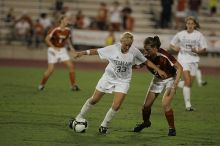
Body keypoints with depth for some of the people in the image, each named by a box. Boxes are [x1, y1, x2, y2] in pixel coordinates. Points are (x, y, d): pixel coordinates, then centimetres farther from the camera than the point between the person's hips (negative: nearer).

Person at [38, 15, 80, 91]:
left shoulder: (67, 30, -1)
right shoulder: (55, 30, -19)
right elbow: (47, 39, -15)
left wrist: (71, 48, 7)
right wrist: (54, 47, -24)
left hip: (62, 50, 5)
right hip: (53, 50, -5)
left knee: (71, 66, -7)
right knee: (51, 69, -11)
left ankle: (73, 85, 3)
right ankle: (41, 84, 10)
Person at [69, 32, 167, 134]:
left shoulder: (134, 51, -16)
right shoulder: (113, 48, -19)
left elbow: (146, 61, -2)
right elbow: (97, 51, -11)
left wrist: (158, 70, -6)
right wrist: (84, 53, -22)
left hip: (123, 81, 0)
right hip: (108, 77, 0)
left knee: (116, 106, -13)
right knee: (94, 100, 9)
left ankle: (104, 125, 9)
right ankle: (79, 117, 30)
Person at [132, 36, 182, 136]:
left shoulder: (164, 56, -33)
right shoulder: (147, 57, -18)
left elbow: (179, 68, -26)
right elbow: (139, 65, 1)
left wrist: (175, 84, -35)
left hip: (170, 79, -5)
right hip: (157, 79, 5)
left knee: (165, 104, -21)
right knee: (146, 105, 3)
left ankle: (172, 128, 0)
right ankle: (146, 122, 34)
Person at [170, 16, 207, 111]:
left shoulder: (199, 35, 0)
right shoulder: (180, 34, 1)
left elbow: (204, 49, 3)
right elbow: (172, 44, 13)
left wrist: (197, 51, -18)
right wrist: (175, 48, -9)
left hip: (194, 60, 2)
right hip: (183, 59, -2)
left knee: (190, 84, 6)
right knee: (187, 81, -17)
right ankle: (187, 104, -20)